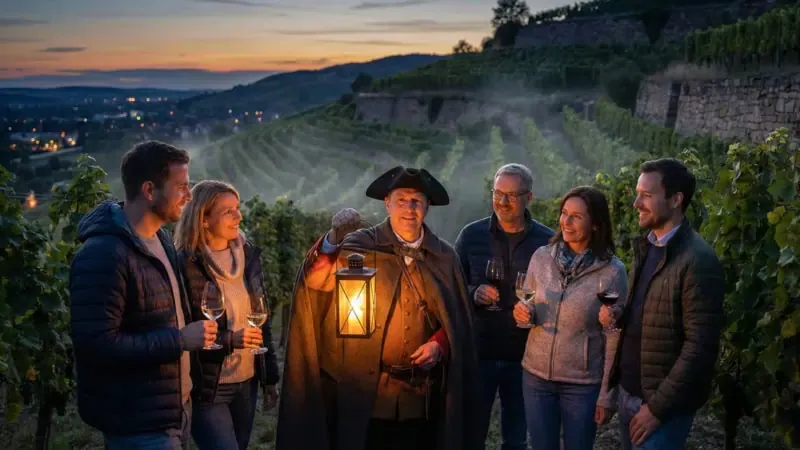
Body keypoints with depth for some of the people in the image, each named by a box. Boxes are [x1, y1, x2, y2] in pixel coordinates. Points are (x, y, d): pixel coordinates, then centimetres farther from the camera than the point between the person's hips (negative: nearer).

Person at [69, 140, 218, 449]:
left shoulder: (160, 238, 9)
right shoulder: (104, 254, -21)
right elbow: (96, 343, -26)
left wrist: (192, 333, 7)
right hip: (138, 422, -9)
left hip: (174, 408, 9)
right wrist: (181, 339, -22)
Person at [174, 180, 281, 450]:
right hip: (206, 388, -6)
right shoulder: (185, 264, -13)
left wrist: (270, 377, 10)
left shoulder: (248, 254, 4)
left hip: (247, 382, 6)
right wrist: (230, 340, -20)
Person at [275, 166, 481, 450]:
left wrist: (440, 344, -7)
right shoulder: (363, 245, -6)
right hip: (365, 391, -3)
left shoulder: (444, 257, 4)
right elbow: (315, 279, -21)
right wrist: (333, 240, -39)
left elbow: (458, 318, 11)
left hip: (421, 394, 3)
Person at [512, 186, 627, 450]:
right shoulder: (541, 257, -3)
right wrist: (523, 315, -14)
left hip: (583, 384, -3)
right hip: (536, 376, 3)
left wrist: (606, 396, -6)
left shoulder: (612, 272, -12)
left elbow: (614, 339, -8)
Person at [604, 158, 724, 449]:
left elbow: (700, 346, -20)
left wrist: (658, 406, -18)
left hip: (663, 402, -7)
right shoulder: (644, 248, 8)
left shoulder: (698, 261, -18)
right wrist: (615, 315, -2)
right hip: (628, 390, 8)